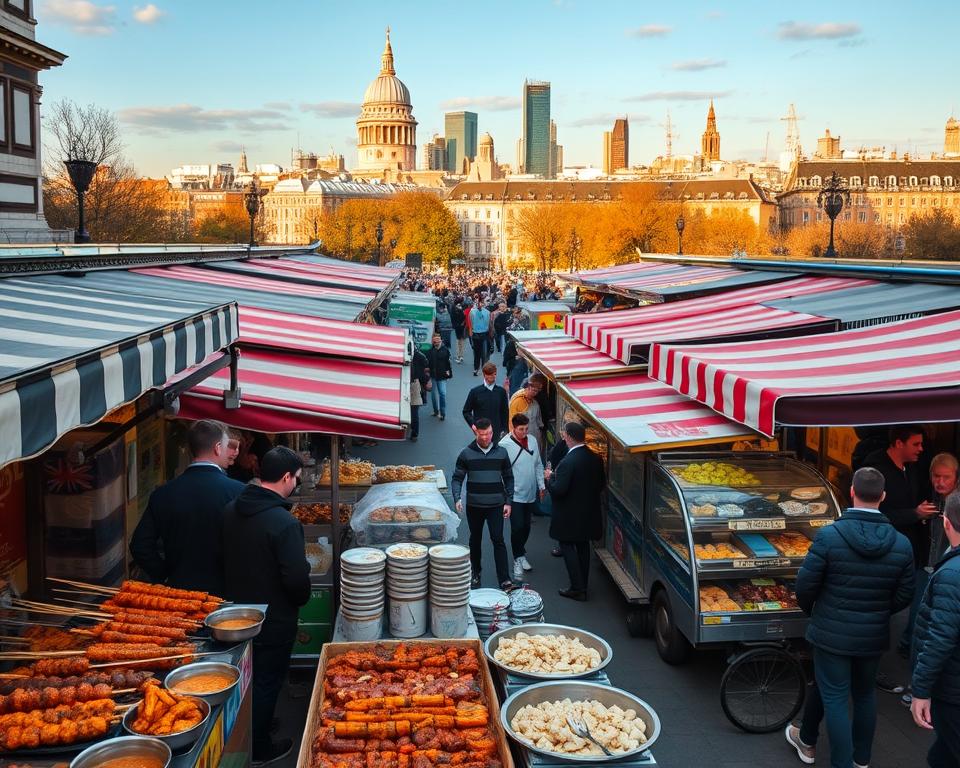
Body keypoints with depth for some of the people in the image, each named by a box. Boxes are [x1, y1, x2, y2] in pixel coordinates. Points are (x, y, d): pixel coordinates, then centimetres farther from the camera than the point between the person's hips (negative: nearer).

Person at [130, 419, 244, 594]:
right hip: (224, 592, -3)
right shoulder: (238, 491, -13)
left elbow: (139, 547, 0)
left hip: (178, 588, 4)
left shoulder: (162, 493, -1)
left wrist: (166, 579, 7)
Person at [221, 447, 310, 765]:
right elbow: (297, 578, -27)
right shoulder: (285, 523, -27)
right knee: (266, 683, 11)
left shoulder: (231, 510, -4)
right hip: (273, 620, -7)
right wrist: (300, 600, -6)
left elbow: (223, 557, 8)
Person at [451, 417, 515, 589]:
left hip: (496, 506, -1)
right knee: (475, 540, 13)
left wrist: (508, 502, 2)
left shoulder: (501, 452, 2)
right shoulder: (466, 454, -1)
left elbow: (508, 478, 8)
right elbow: (457, 478, -1)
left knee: (498, 540, -7)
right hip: (474, 506, 1)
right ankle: (475, 574, 28)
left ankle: (504, 579, -8)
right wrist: (457, 498, -17)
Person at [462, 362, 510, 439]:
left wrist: (504, 430, 5)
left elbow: (505, 412, 10)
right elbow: (466, 412, 6)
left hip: (496, 432, 2)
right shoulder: (475, 391, 0)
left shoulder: (501, 391, 4)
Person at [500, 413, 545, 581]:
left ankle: (520, 553, 34)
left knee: (526, 527, 15)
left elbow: (538, 465, 13)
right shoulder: (505, 445, -16)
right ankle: (518, 559, 7)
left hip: (531, 494, 6)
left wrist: (541, 486, 12)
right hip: (515, 496, -6)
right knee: (517, 528, -6)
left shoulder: (532, 441, 3)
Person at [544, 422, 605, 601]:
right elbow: (600, 485, 8)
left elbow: (558, 490, -24)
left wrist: (549, 477, -7)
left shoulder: (568, 462, -24)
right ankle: (583, 585, 28)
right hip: (588, 513, 7)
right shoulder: (595, 458, -1)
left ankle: (577, 589, 3)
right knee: (583, 546, 18)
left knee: (567, 547, 4)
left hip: (569, 515, -7)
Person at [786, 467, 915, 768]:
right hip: (874, 636, 4)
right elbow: (904, 596, -1)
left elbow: (804, 586, -14)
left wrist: (810, 611, 8)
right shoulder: (901, 544, -9)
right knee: (865, 694, 22)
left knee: (833, 698, 9)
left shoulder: (829, 536, -20)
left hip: (832, 633, -4)